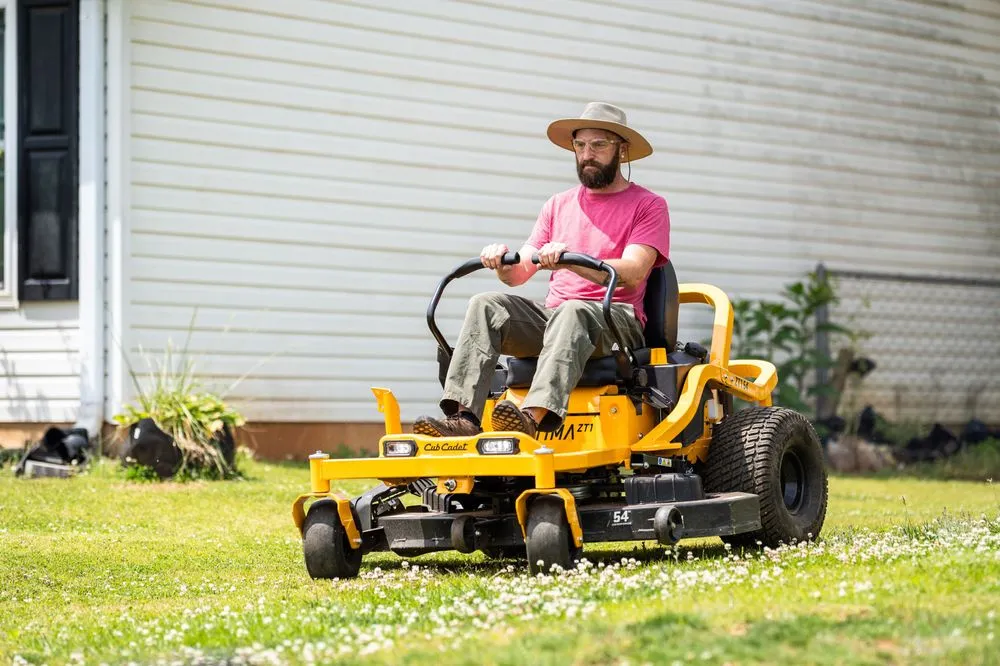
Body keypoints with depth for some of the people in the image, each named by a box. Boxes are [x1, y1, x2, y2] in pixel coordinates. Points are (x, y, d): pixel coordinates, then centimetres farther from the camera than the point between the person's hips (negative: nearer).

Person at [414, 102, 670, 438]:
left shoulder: (648, 206, 7)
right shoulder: (558, 205, 24)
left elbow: (632, 275, -10)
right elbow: (519, 274, 16)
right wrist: (503, 262, -10)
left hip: (615, 324, -5)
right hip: (550, 319, 5)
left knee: (571, 312, -38)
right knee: (487, 305, -21)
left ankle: (535, 415, -59)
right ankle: (464, 416, -37)